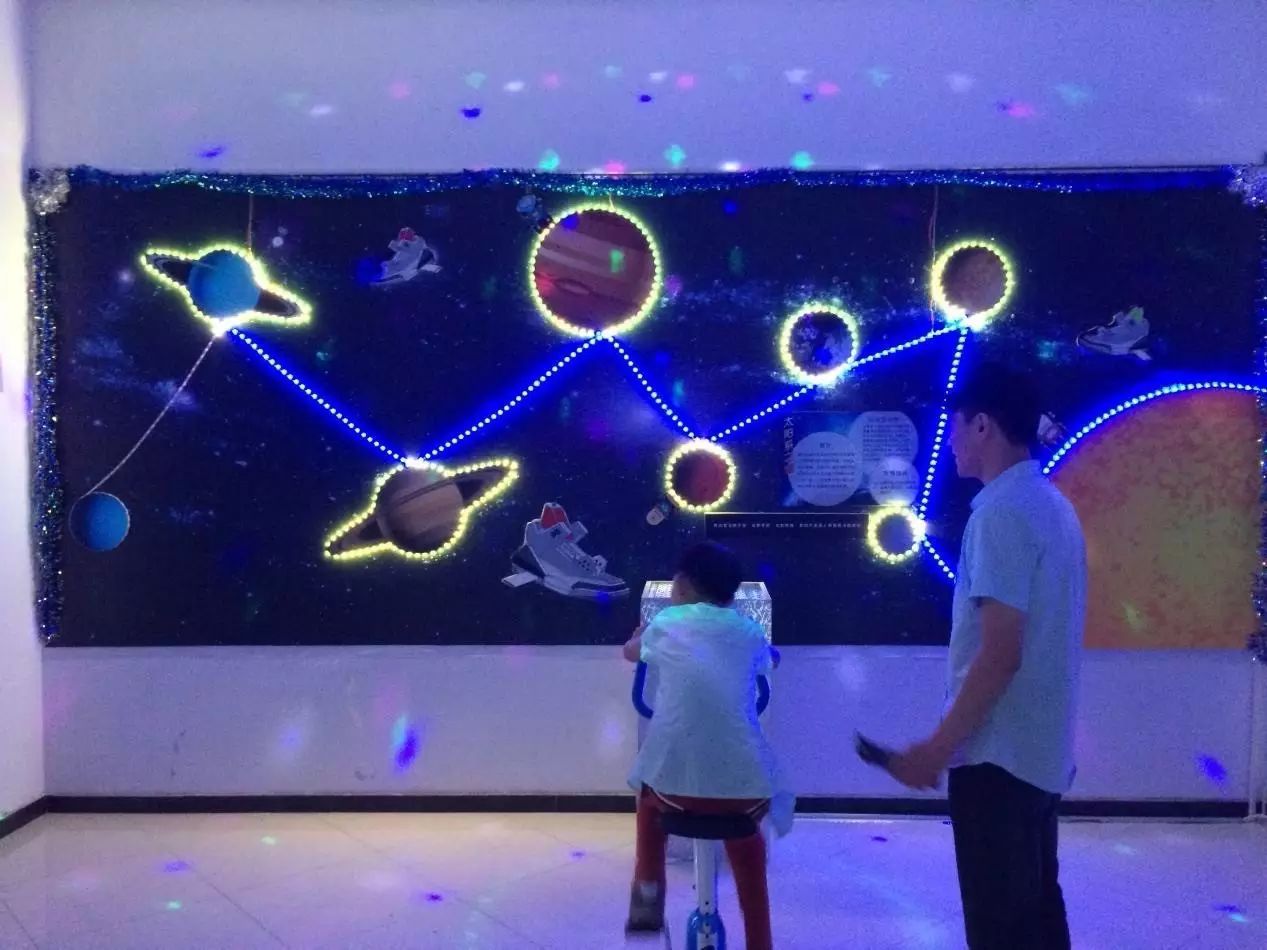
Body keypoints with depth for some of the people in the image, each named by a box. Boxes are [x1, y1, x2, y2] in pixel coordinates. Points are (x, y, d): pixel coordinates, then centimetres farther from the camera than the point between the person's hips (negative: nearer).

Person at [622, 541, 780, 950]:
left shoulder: (666, 623, 10)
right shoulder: (750, 631, 13)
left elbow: (631, 652, 31)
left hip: (675, 783, -1)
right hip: (746, 788, 1)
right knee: (746, 837, 35)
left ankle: (649, 892, 25)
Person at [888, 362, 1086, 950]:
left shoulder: (1001, 512, -18)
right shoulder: (1053, 507, 10)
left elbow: (999, 654, -23)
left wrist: (938, 747, -16)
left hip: (997, 753, -9)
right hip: (1039, 750, 9)